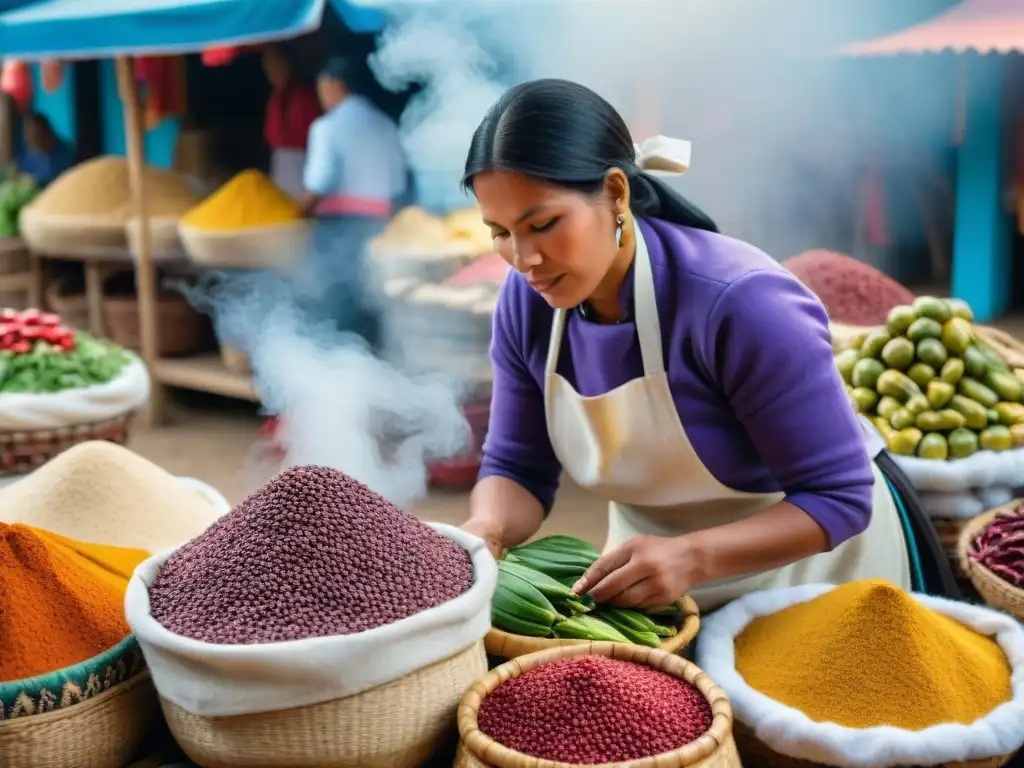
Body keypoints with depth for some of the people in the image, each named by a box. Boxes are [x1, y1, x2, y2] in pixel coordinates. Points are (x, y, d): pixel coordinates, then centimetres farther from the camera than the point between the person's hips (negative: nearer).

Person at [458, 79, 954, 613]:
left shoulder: (740, 302, -32)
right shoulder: (526, 300, -15)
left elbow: (839, 495, -27)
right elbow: (517, 468, -8)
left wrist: (692, 557, -41)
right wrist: (486, 528, -30)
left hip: (807, 572, -4)